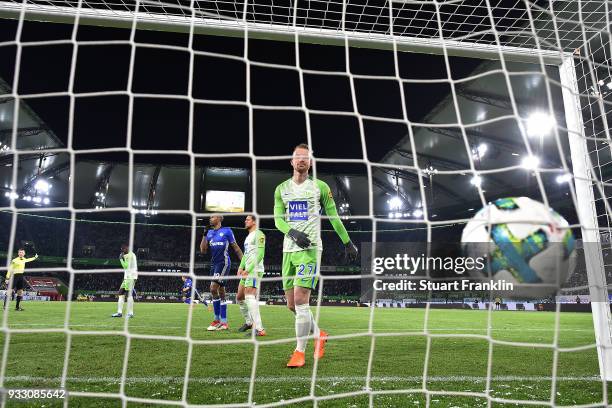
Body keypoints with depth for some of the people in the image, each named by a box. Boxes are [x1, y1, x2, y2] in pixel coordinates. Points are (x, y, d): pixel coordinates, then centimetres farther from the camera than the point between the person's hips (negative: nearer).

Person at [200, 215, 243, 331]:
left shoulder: (227, 231, -1)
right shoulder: (209, 232, 15)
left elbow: (236, 248, 3)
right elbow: (203, 250, 10)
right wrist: (204, 235, 0)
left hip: (223, 262, -7)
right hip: (214, 264, 7)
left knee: (213, 288, -17)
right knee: (221, 292, 8)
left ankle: (217, 320, -8)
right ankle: (224, 323, 13)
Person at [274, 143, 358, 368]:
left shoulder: (320, 187, 3)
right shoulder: (281, 189, 12)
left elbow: (334, 217, 9)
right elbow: (278, 219, 5)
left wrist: (348, 242, 11)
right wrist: (293, 232, -15)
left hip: (310, 249, -4)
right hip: (289, 249, 5)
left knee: (300, 301, -13)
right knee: (292, 304, 8)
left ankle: (300, 352, 1)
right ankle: (319, 335, 30)